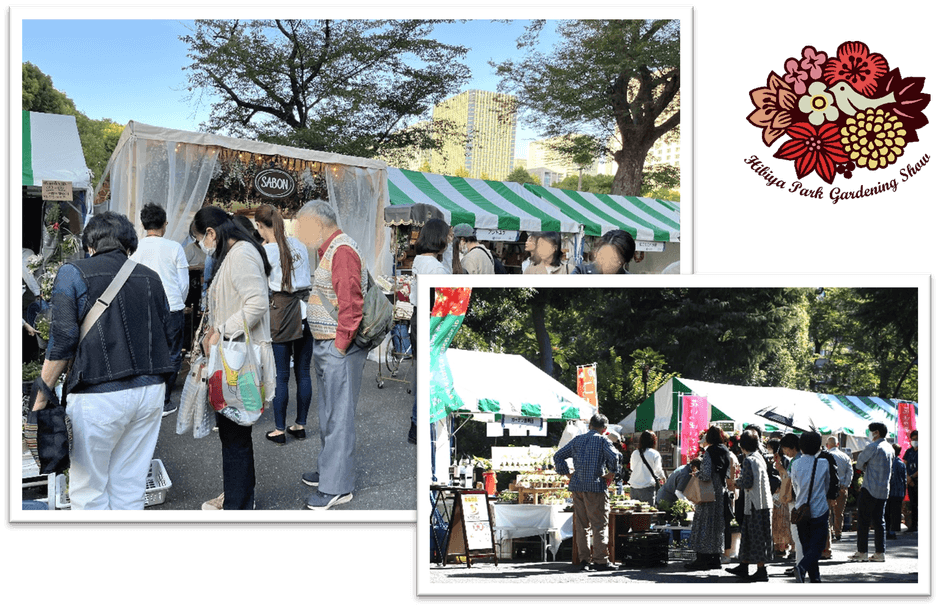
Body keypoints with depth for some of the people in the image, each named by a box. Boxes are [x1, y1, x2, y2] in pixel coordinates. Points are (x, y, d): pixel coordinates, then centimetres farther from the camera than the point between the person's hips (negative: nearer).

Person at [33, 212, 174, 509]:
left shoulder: (73, 273, -2)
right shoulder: (150, 277, 13)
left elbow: (62, 340, -9)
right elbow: (166, 336, 16)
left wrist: (41, 398, -3)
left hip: (100, 394, -5)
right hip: (151, 390, 5)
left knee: (88, 492, 7)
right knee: (130, 490, 13)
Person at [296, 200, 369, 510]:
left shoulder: (342, 251, -17)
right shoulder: (329, 250, 17)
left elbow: (351, 304, -23)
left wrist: (340, 345, -21)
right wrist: (326, 346, 17)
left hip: (340, 349, -11)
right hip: (325, 346, 11)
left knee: (338, 415, -6)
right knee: (328, 412, 20)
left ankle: (337, 487, -2)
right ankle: (328, 470, 32)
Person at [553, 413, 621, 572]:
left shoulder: (577, 440, 14)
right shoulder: (602, 440, -1)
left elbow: (558, 456, 15)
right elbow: (613, 456, -17)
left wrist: (567, 473, 15)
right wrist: (612, 472, -2)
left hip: (576, 486, 5)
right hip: (595, 486, -5)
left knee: (581, 524, 11)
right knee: (599, 524, -1)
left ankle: (584, 559, 11)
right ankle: (600, 560, -3)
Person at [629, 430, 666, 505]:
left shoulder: (634, 453, 6)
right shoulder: (655, 454, -5)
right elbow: (658, 470, 3)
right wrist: (663, 477, 26)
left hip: (633, 487, 4)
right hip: (647, 487, -4)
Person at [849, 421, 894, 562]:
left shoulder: (872, 447, -14)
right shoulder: (890, 449, 11)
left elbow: (859, 464, -6)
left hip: (869, 489, -7)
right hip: (884, 490, 7)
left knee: (864, 521, -2)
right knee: (879, 521, 9)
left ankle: (862, 552, -2)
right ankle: (880, 552, 8)